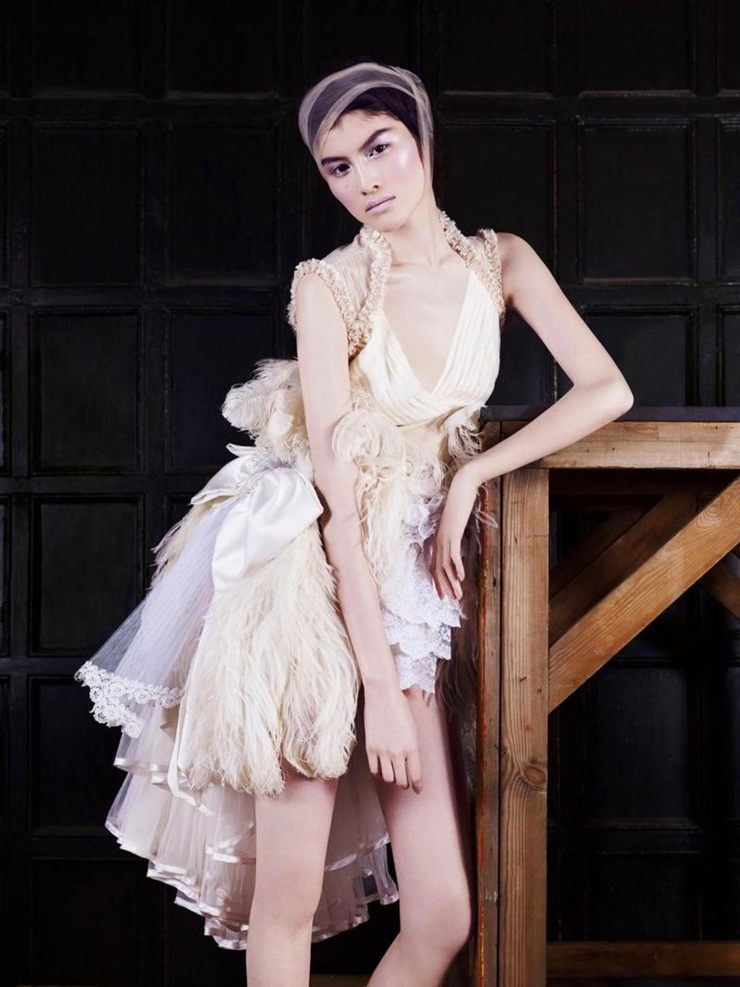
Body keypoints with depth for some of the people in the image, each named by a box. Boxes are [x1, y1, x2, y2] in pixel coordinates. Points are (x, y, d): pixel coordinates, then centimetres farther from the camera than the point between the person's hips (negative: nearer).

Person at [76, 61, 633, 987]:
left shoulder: (498, 262, 4)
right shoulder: (327, 285, -8)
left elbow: (607, 390, 0)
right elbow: (337, 491, -13)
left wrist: (473, 473, -8)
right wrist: (381, 680, -16)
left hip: (413, 574, 4)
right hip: (312, 570, -4)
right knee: (287, 898, -3)